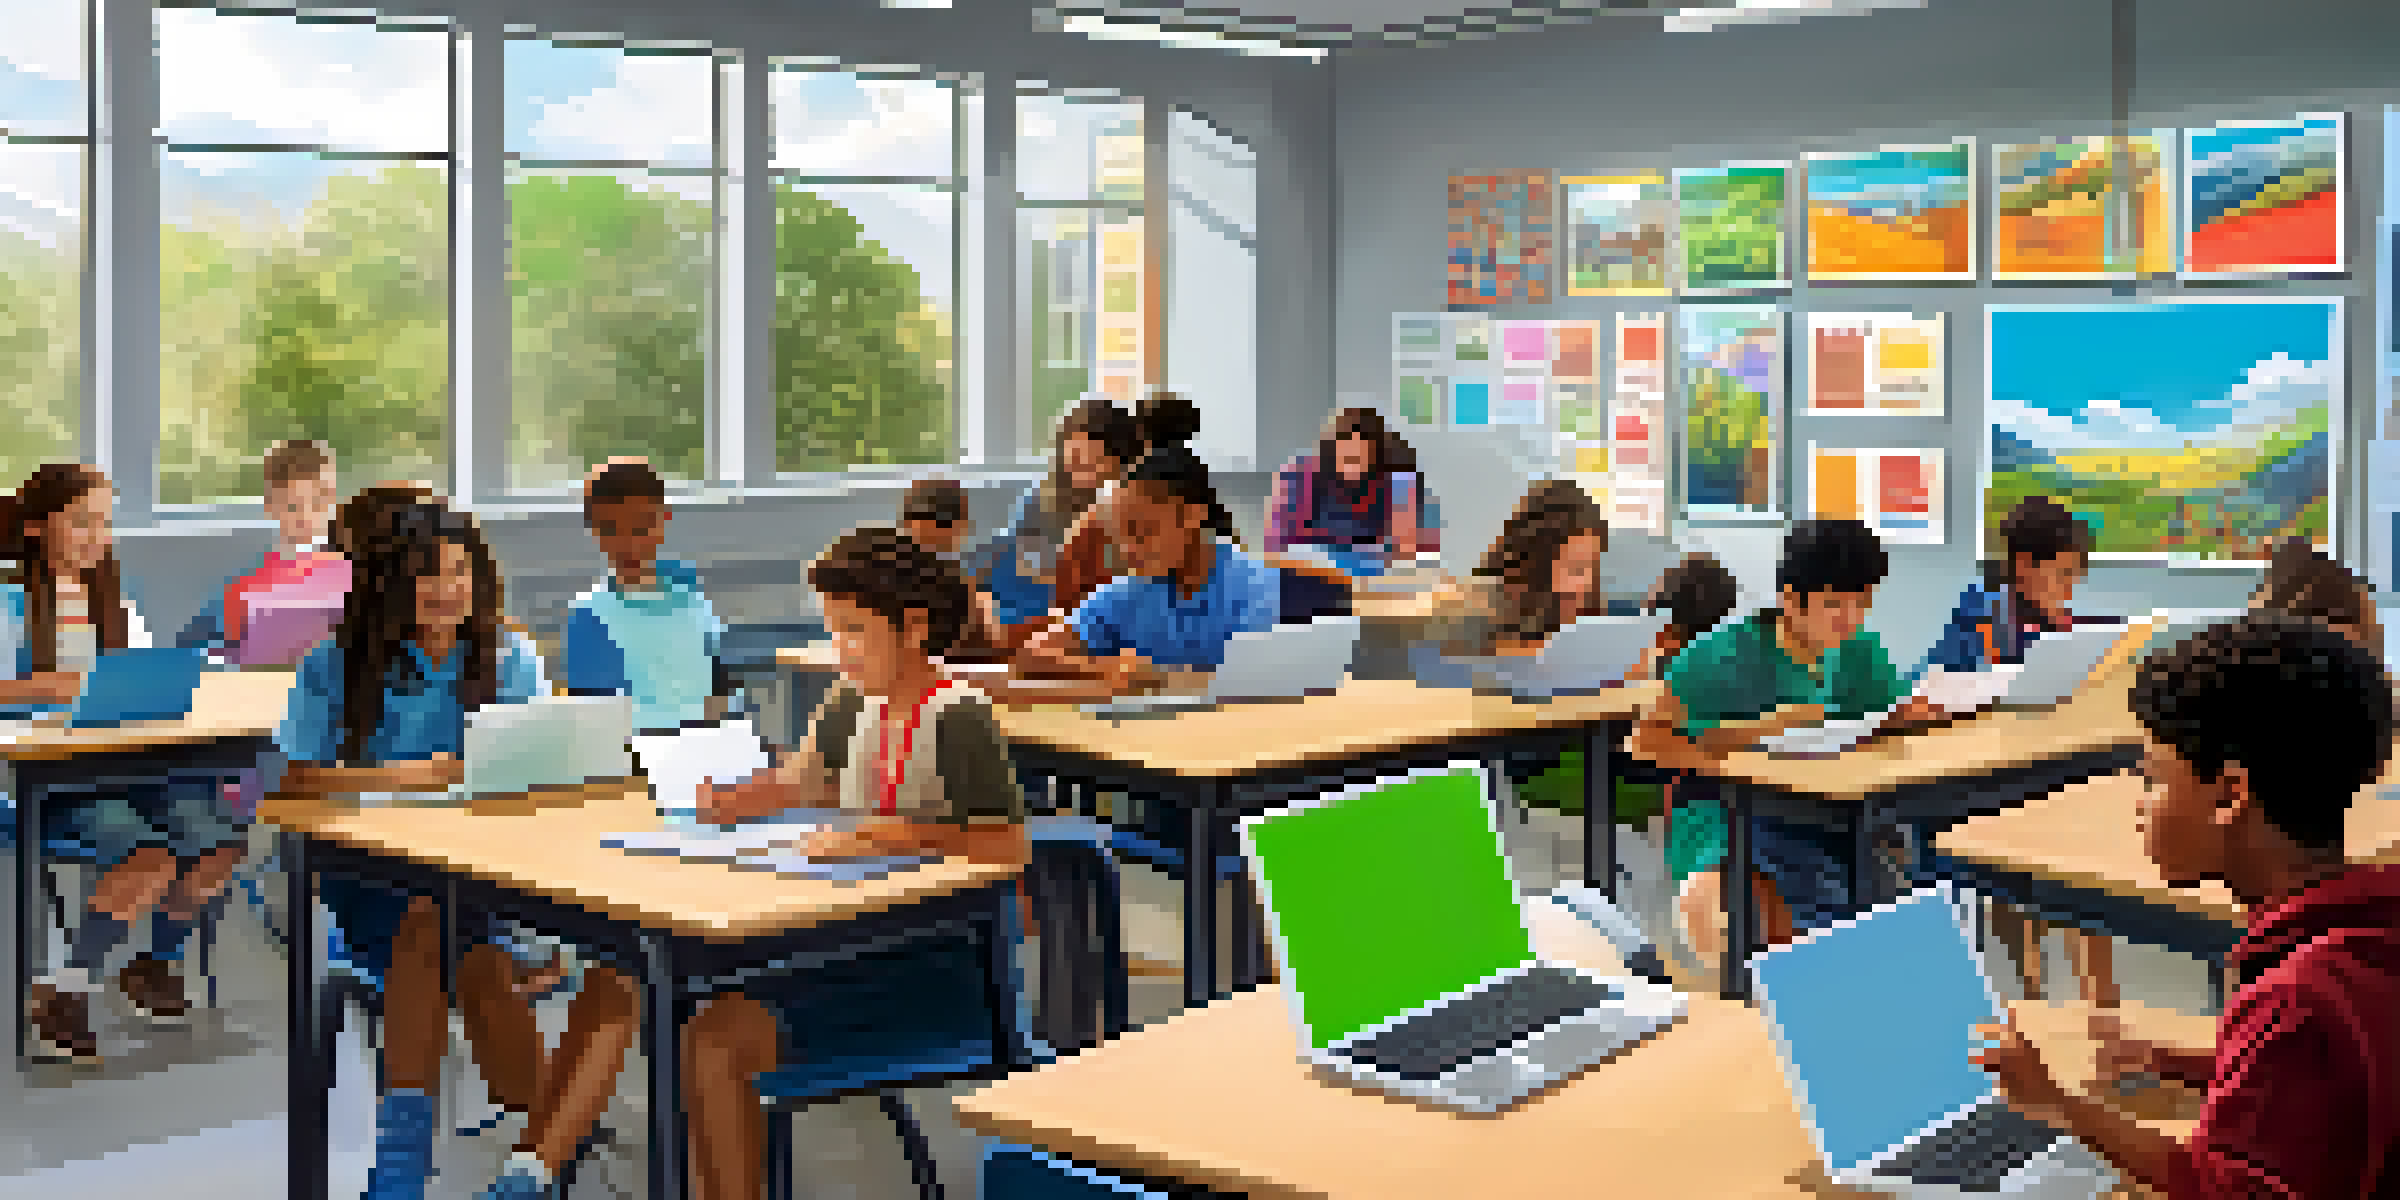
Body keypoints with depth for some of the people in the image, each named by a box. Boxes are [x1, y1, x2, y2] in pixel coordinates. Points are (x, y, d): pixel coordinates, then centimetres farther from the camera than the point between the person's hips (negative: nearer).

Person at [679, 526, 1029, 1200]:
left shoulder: (957, 718, -13)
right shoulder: (853, 703, 11)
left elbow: (1009, 851, -20)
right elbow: (799, 781, 26)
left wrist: (903, 834, -29)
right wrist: (727, 802, 6)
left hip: (933, 964, -8)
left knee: (715, 1041, -19)